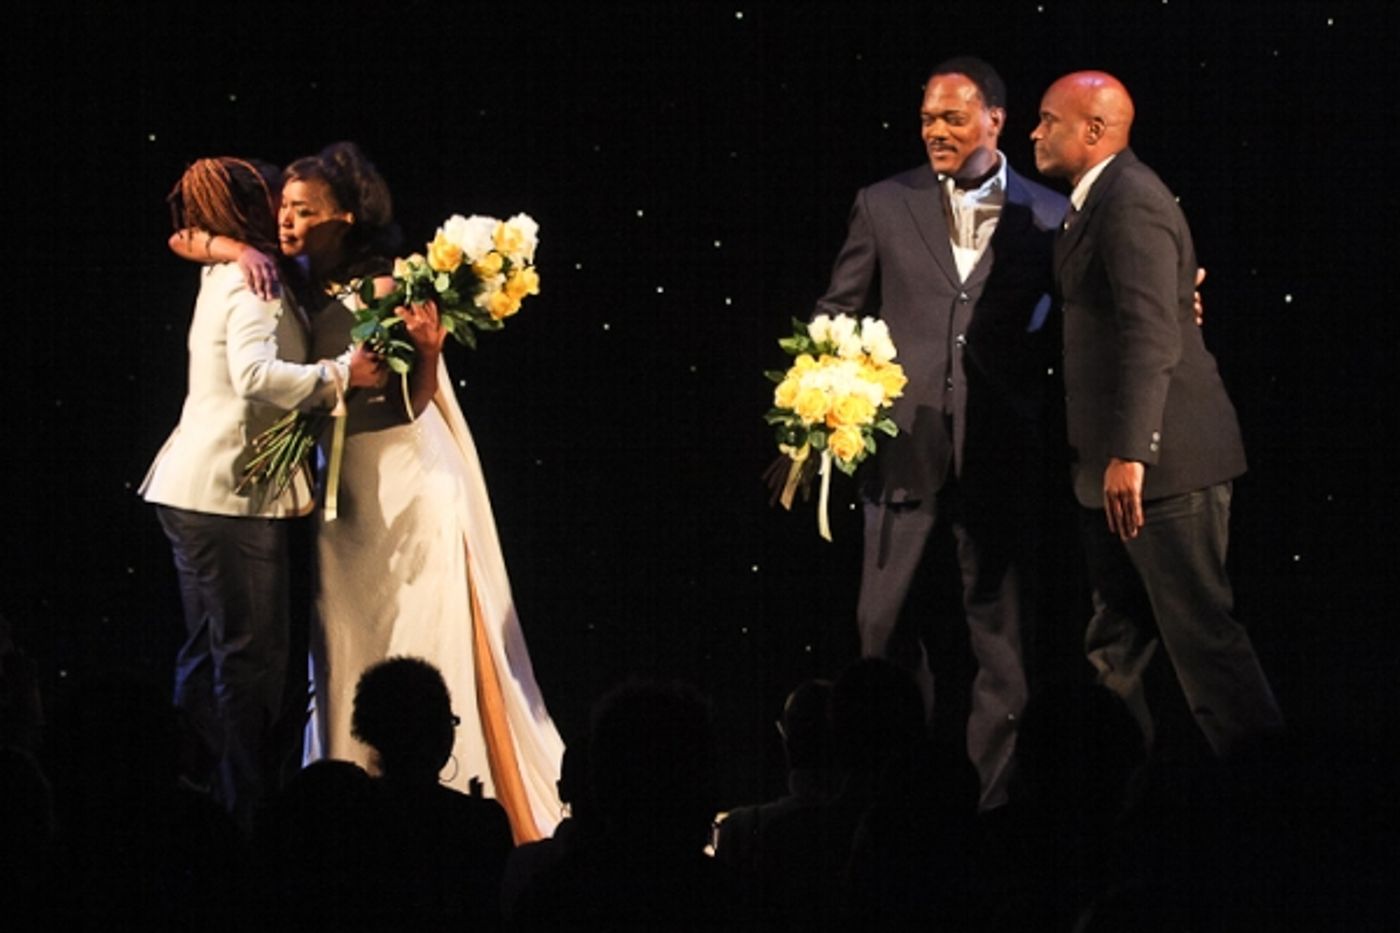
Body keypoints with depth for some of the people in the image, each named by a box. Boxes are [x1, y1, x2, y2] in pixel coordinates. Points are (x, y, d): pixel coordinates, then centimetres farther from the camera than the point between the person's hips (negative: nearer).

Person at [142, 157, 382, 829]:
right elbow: (257, 373, -28)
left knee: (208, 658, 16)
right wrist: (340, 373, -26)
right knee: (252, 659, -6)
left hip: (195, 491, 10)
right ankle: (240, 817, -5)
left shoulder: (227, 277, 15)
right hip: (232, 494, -10)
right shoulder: (254, 283, -13)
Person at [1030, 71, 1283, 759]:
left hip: (1165, 462, -11)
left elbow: (1152, 336, -25)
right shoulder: (1098, 200, 16)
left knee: (1200, 632, -7)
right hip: (1112, 466, 11)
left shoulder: (1131, 203, -17)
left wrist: (1130, 453, -29)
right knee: (1117, 640, 15)